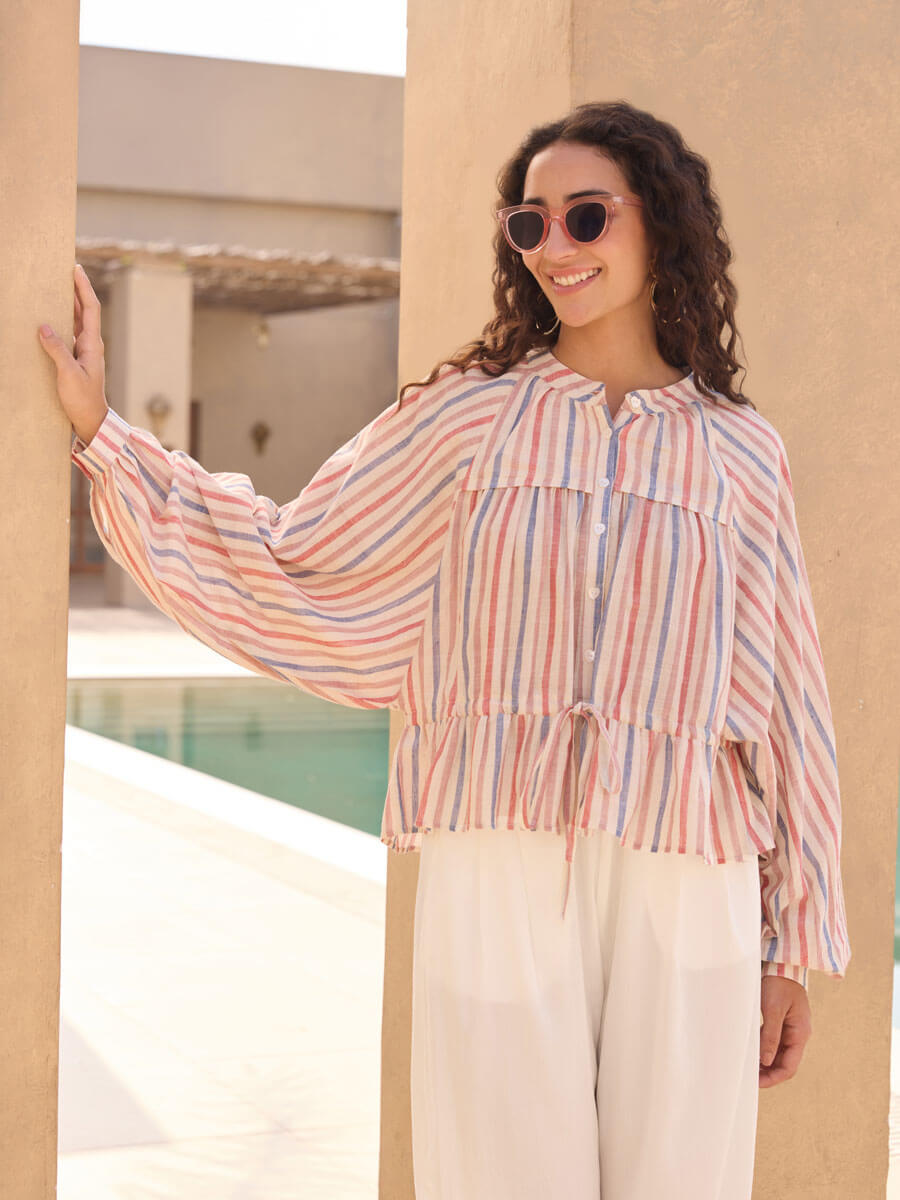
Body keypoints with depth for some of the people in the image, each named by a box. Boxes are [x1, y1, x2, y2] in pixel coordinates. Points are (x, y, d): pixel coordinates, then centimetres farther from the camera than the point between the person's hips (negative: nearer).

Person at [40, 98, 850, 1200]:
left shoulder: (739, 453, 9)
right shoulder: (469, 417, 8)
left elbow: (784, 707, 10)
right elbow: (291, 564, 10)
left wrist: (794, 947, 10)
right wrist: (101, 431, 6)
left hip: (687, 898, 1)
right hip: (497, 873, 0)